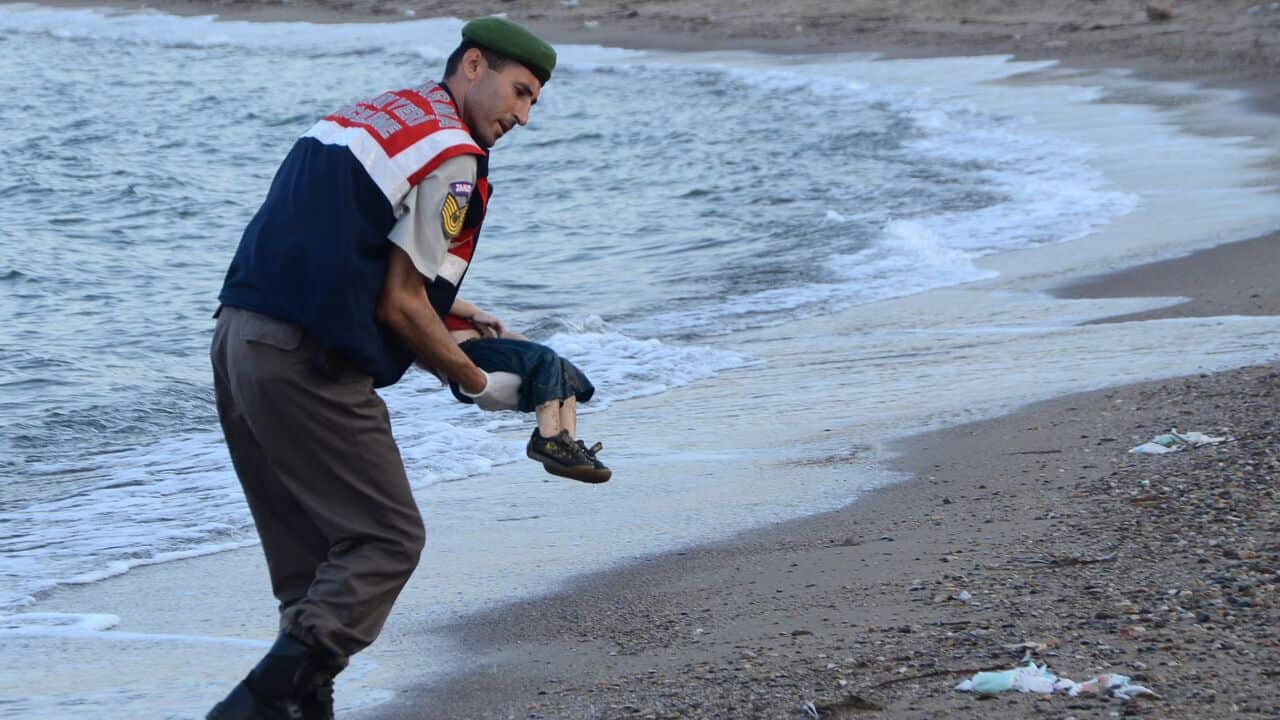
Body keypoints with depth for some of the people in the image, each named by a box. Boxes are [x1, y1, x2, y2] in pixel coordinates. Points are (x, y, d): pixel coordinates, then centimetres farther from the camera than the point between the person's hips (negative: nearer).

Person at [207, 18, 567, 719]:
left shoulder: (370, 112, 21)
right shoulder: (453, 156, -7)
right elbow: (399, 307, -9)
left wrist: (443, 305, 28)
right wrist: (478, 384, 4)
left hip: (236, 339, 9)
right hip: (306, 365, -9)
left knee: (309, 553, 14)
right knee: (385, 539, -3)